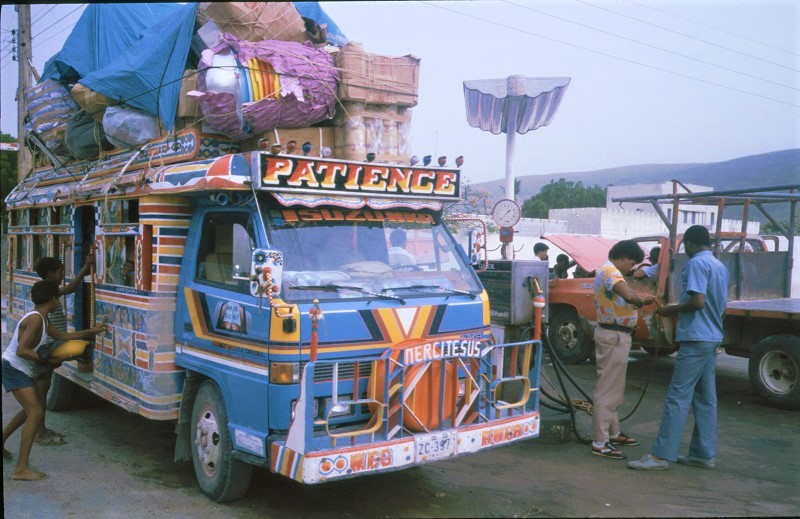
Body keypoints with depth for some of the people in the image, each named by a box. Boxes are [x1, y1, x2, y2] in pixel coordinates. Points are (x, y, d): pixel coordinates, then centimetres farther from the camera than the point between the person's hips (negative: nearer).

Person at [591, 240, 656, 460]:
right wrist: (642, 300, -14)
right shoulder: (610, 271, -17)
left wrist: (639, 300, 1)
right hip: (614, 336, -11)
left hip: (614, 335, 11)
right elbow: (629, 295, -34)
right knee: (608, 389, -7)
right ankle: (599, 442, -3)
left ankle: (613, 433, 31)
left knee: (614, 388, 20)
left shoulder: (606, 271, 17)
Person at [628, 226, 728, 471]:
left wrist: (672, 309, -8)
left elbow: (698, 301, -23)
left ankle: (661, 455, -8)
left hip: (696, 339, -9)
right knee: (705, 398, 11)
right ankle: (704, 453, 16)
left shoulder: (697, 263, -13)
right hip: (712, 338, 9)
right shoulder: (720, 266, 15)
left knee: (678, 397, -9)